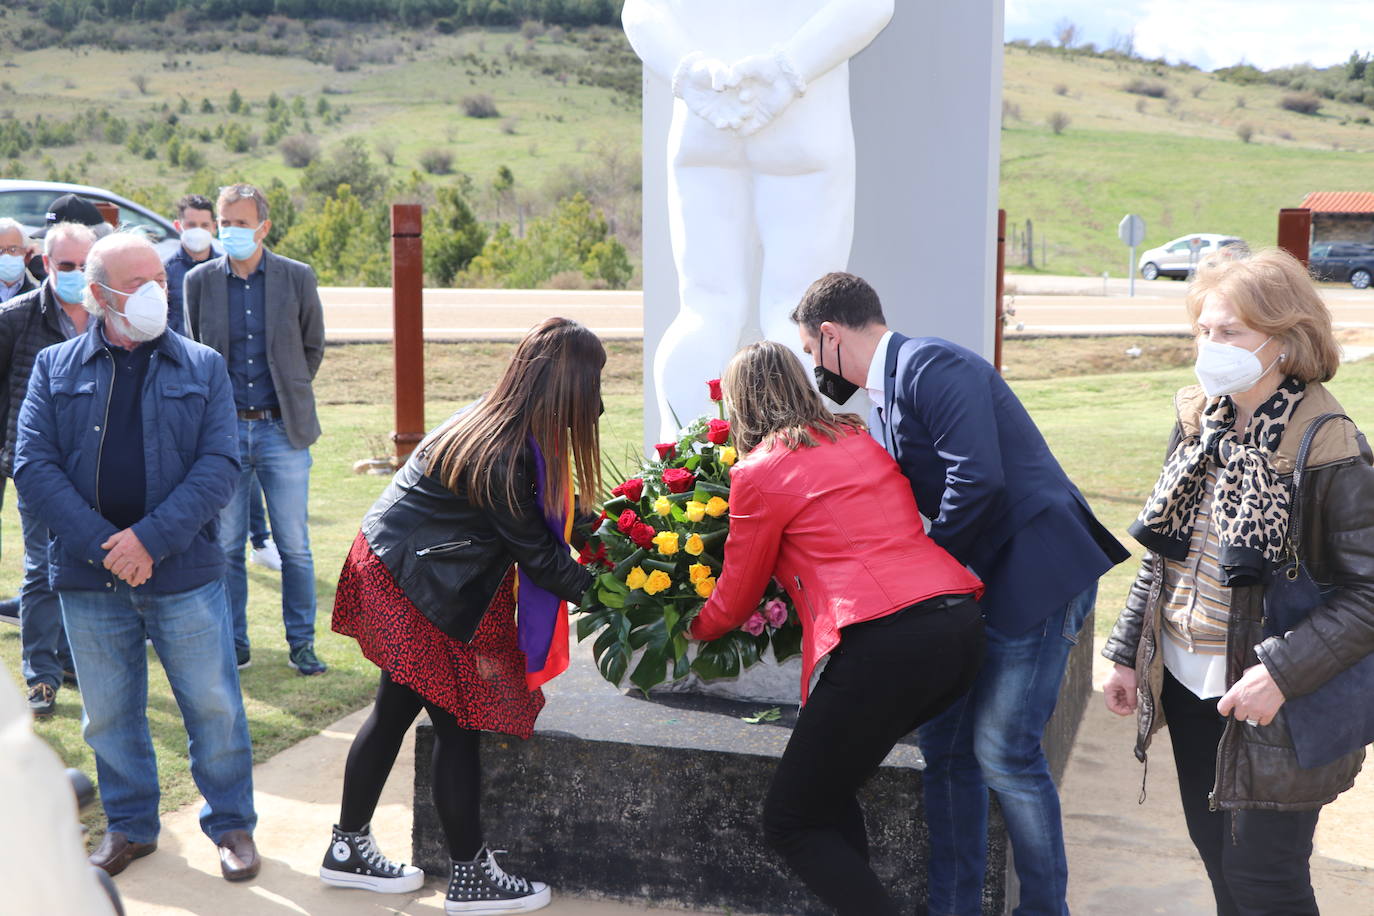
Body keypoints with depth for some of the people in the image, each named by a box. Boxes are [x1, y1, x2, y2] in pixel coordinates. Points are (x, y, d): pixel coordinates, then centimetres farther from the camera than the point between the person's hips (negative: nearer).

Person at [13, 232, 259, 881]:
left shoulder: (203, 368, 4)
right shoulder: (55, 369, 5)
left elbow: (219, 465, -5)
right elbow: (33, 468, -3)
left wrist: (151, 538, -16)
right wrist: (102, 546, -14)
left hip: (184, 570, -1)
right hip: (89, 578, 1)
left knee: (213, 705, 5)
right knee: (109, 713, 13)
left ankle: (232, 824, 22)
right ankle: (130, 825, 32)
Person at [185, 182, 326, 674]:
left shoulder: (297, 278, 0)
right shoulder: (199, 280, 3)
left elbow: (313, 347, 12)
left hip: (282, 430, -1)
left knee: (295, 547, 3)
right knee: (225, 546, 6)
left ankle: (301, 643, 16)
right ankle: (234, 643, 19)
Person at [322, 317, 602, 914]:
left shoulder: (489, 419, 3)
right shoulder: (505, 456, -26)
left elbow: (536, 529, 9)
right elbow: (537, 554, -17)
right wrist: (597, 590, -7)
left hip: (390, 569, 10)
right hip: (417, 592, -10)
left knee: (396, 710, 17)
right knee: (458, 723, 0)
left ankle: (348, 849, 30)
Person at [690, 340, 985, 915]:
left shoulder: (759, 472, 3)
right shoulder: (861, 440, 21)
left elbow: (737, 597, 14)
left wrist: (694, 629, 37)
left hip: (886, 644, -8)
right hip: (961, 625, 8)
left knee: (791, 823, 6)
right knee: (828, 789, 24)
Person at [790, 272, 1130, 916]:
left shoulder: (932, 367, -14)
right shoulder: (885, 396, 16)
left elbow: (978, 480, -25)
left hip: (1036, 571, -10)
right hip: (978, 581, 10)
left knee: (1002, 748, -8)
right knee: (945, 743, 9)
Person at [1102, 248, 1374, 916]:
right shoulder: (1200, 422, 3)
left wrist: (1283, 673, -26)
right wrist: (1127, 653, 11)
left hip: (1273, 707, -6)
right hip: (1186, 686, 6)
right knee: (1217, 855, 19)